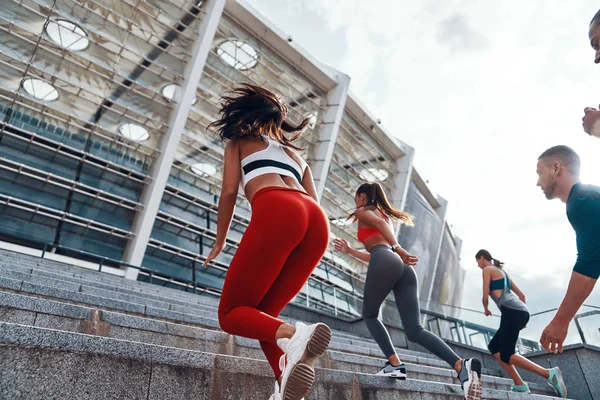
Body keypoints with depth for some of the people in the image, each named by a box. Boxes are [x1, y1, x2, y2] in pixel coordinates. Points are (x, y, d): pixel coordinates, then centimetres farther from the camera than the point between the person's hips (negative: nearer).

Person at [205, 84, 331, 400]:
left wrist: (219, 242, 25)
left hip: (275, 212, -5)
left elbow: (229, 192, 13)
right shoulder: (296, 155, 38)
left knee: (231, 314, 5)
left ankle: (293, 336, -24)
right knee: (262, 313, 17)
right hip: (318, 222, 6)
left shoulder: (238, 142, 27)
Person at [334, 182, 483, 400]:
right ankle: (462, 365, -22)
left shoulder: (363, 211, 16)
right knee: (415, 330, -3)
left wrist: (398, 249, -13)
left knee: (369, 315, 13)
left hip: (385, 264, -7)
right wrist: (349, 250, 44)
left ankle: (395, 364, -2)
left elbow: (378, 222, -9)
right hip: (402, 267, 7)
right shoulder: (384, 214, 38)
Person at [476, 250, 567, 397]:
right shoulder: (502, 272, 27)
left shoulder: (487, 269, 2)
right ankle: (520, 385, 2)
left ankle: (549, 374, -17)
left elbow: (485, 297, 0)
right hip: (521, 312, 10)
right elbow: (521, 295, 28)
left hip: (512, 312, -10)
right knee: (494, 347, 11)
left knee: (506, 356, -10)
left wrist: (486, 309, 21)